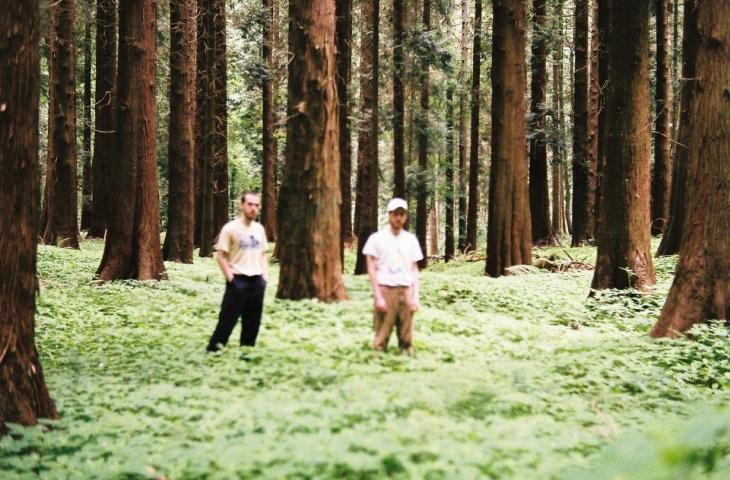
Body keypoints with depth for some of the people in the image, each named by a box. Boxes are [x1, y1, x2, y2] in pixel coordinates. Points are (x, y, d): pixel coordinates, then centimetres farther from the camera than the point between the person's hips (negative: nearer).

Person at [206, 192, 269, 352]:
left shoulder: (259, 229, 10)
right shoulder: (230, 228, -8)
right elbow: (221, 255, -8)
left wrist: (265, 274, 7)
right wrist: (230, 276, -13)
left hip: (257, 280, 6)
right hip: (238, 279, -6)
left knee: (253, 320, 10)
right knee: (228, 317, -6)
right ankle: (213, 349, 1)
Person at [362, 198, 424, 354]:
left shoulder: (411, 240, 11)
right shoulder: (377, 238, 1)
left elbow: (414, 270, 13)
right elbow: (372, 269, -1)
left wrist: (415, 296, 3)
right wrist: (378, 297, -9)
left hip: (406, 291, 3)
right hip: (385, 289, -3)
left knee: (407, 338, 1)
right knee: (381, 337, -5)